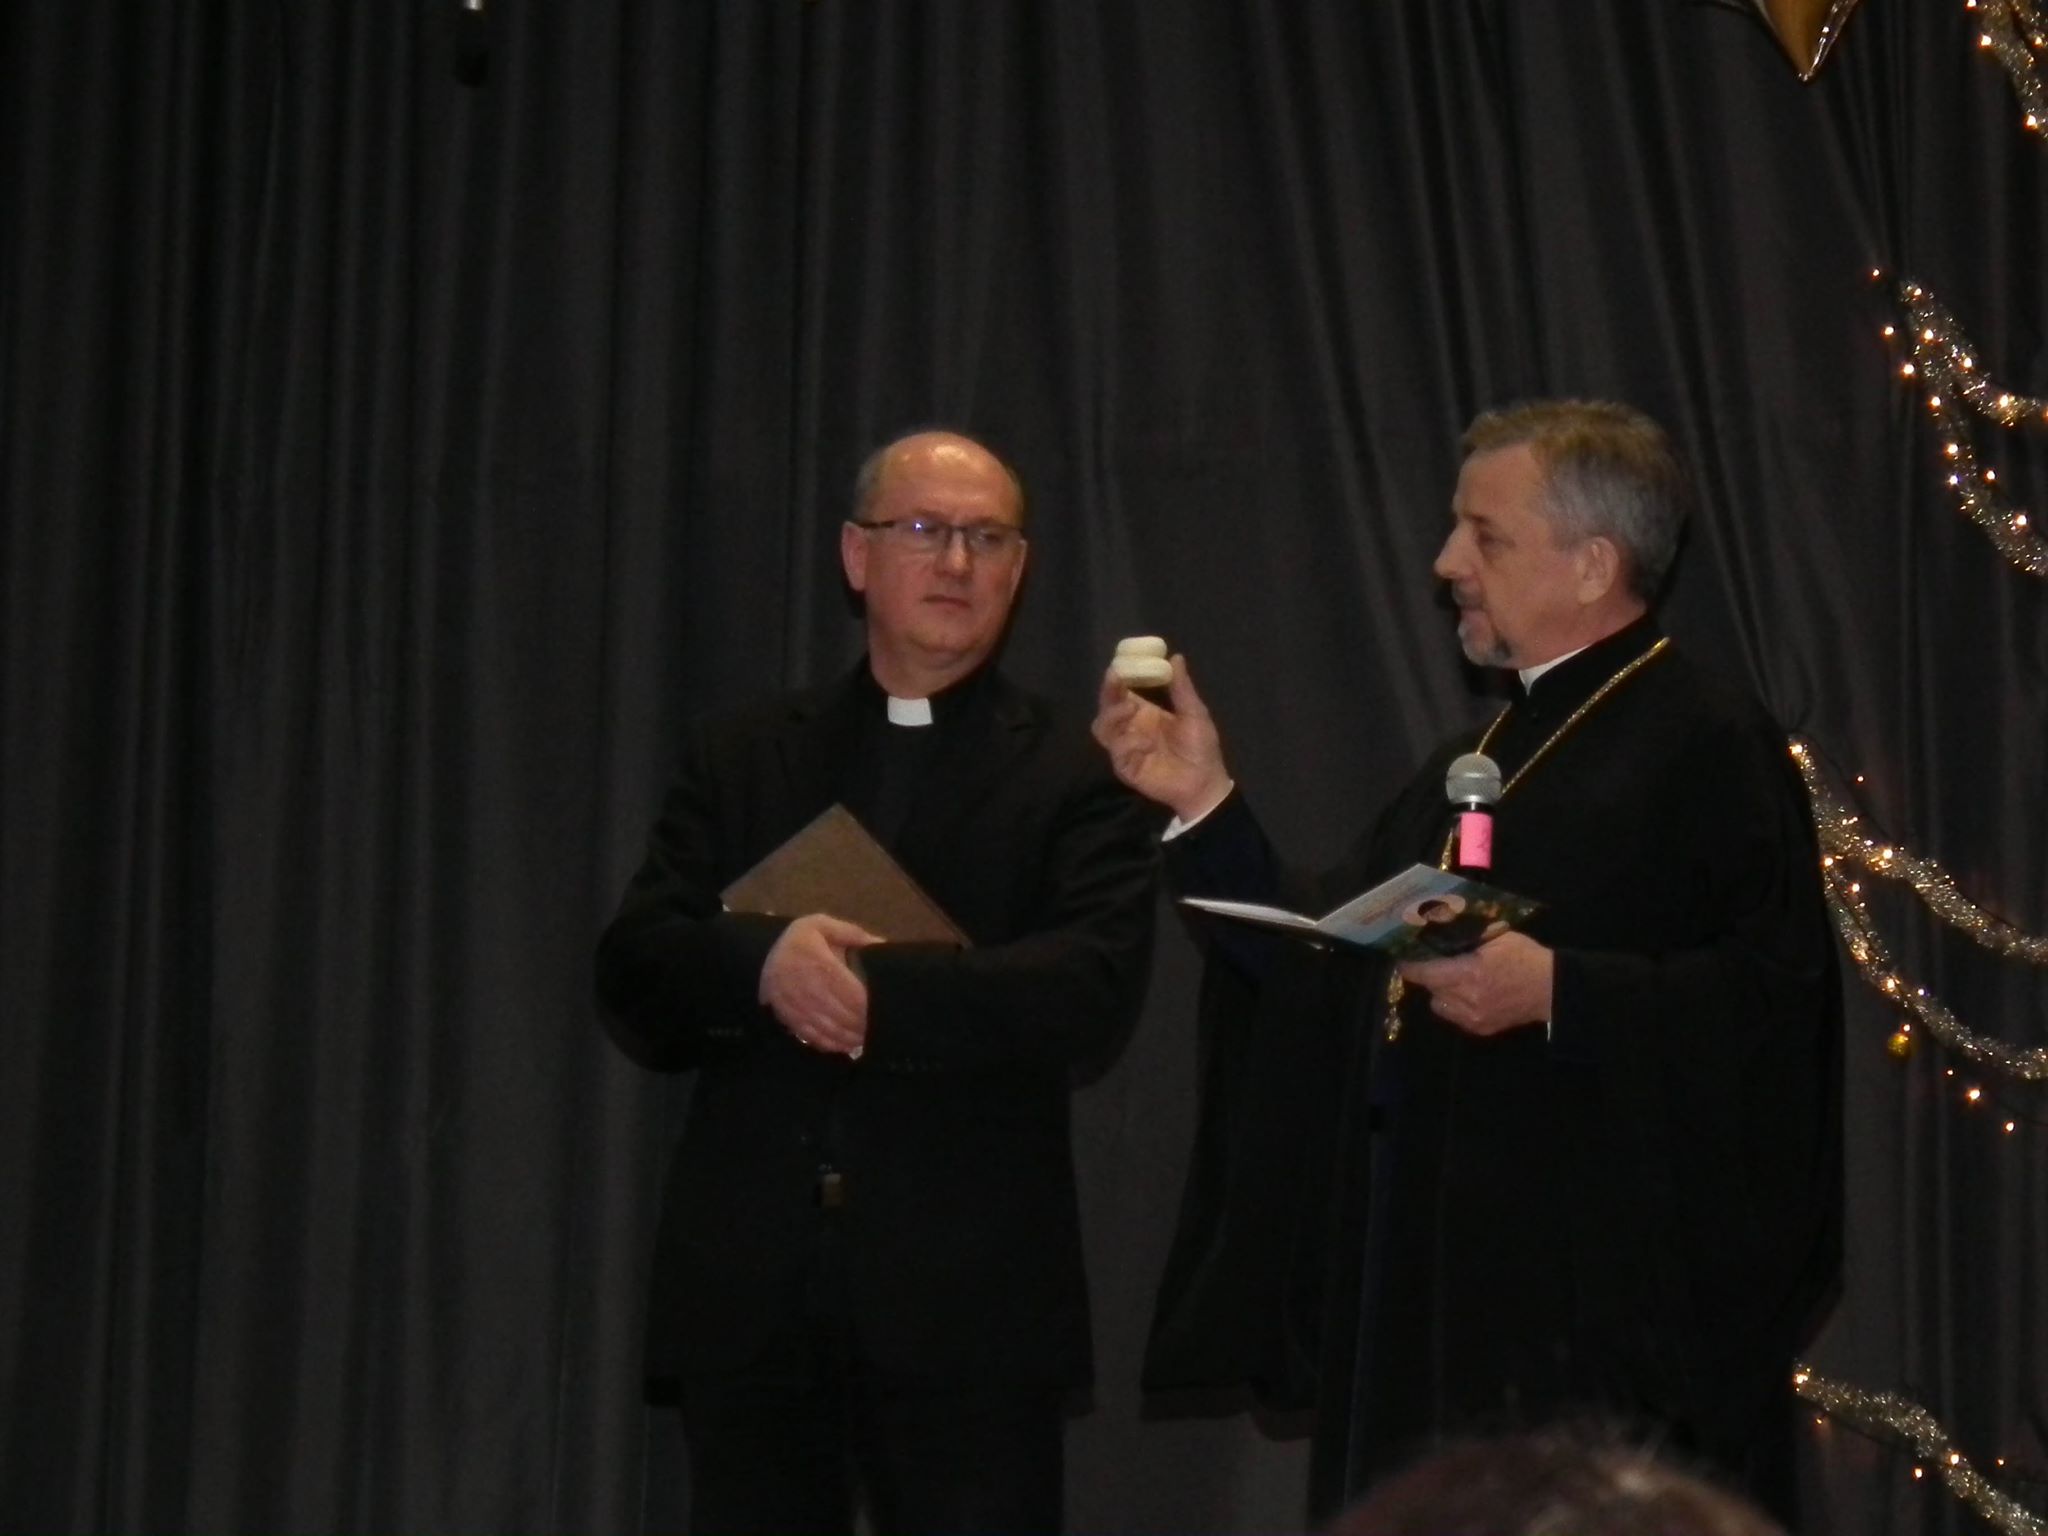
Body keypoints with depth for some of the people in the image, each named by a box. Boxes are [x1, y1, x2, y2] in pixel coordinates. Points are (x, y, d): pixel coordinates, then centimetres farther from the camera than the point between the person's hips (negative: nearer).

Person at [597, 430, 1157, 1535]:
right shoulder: (740, 761, 14)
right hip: (749, 1288, 3)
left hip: (968, 1295, -3)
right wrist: (761, 963, -19)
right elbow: (632, 973, 3)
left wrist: (871, 989, -18)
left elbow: (1095, 987, -10)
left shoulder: (1076, 777, 5)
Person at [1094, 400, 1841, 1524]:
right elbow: (1323, 972, 17)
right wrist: (1203, 803, 11)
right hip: (1432, 1287, 8)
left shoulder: (1707, 748, -7)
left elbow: (1772, 1004, -17)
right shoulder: (1482, 760, 21)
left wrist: (1555, 990, -23)